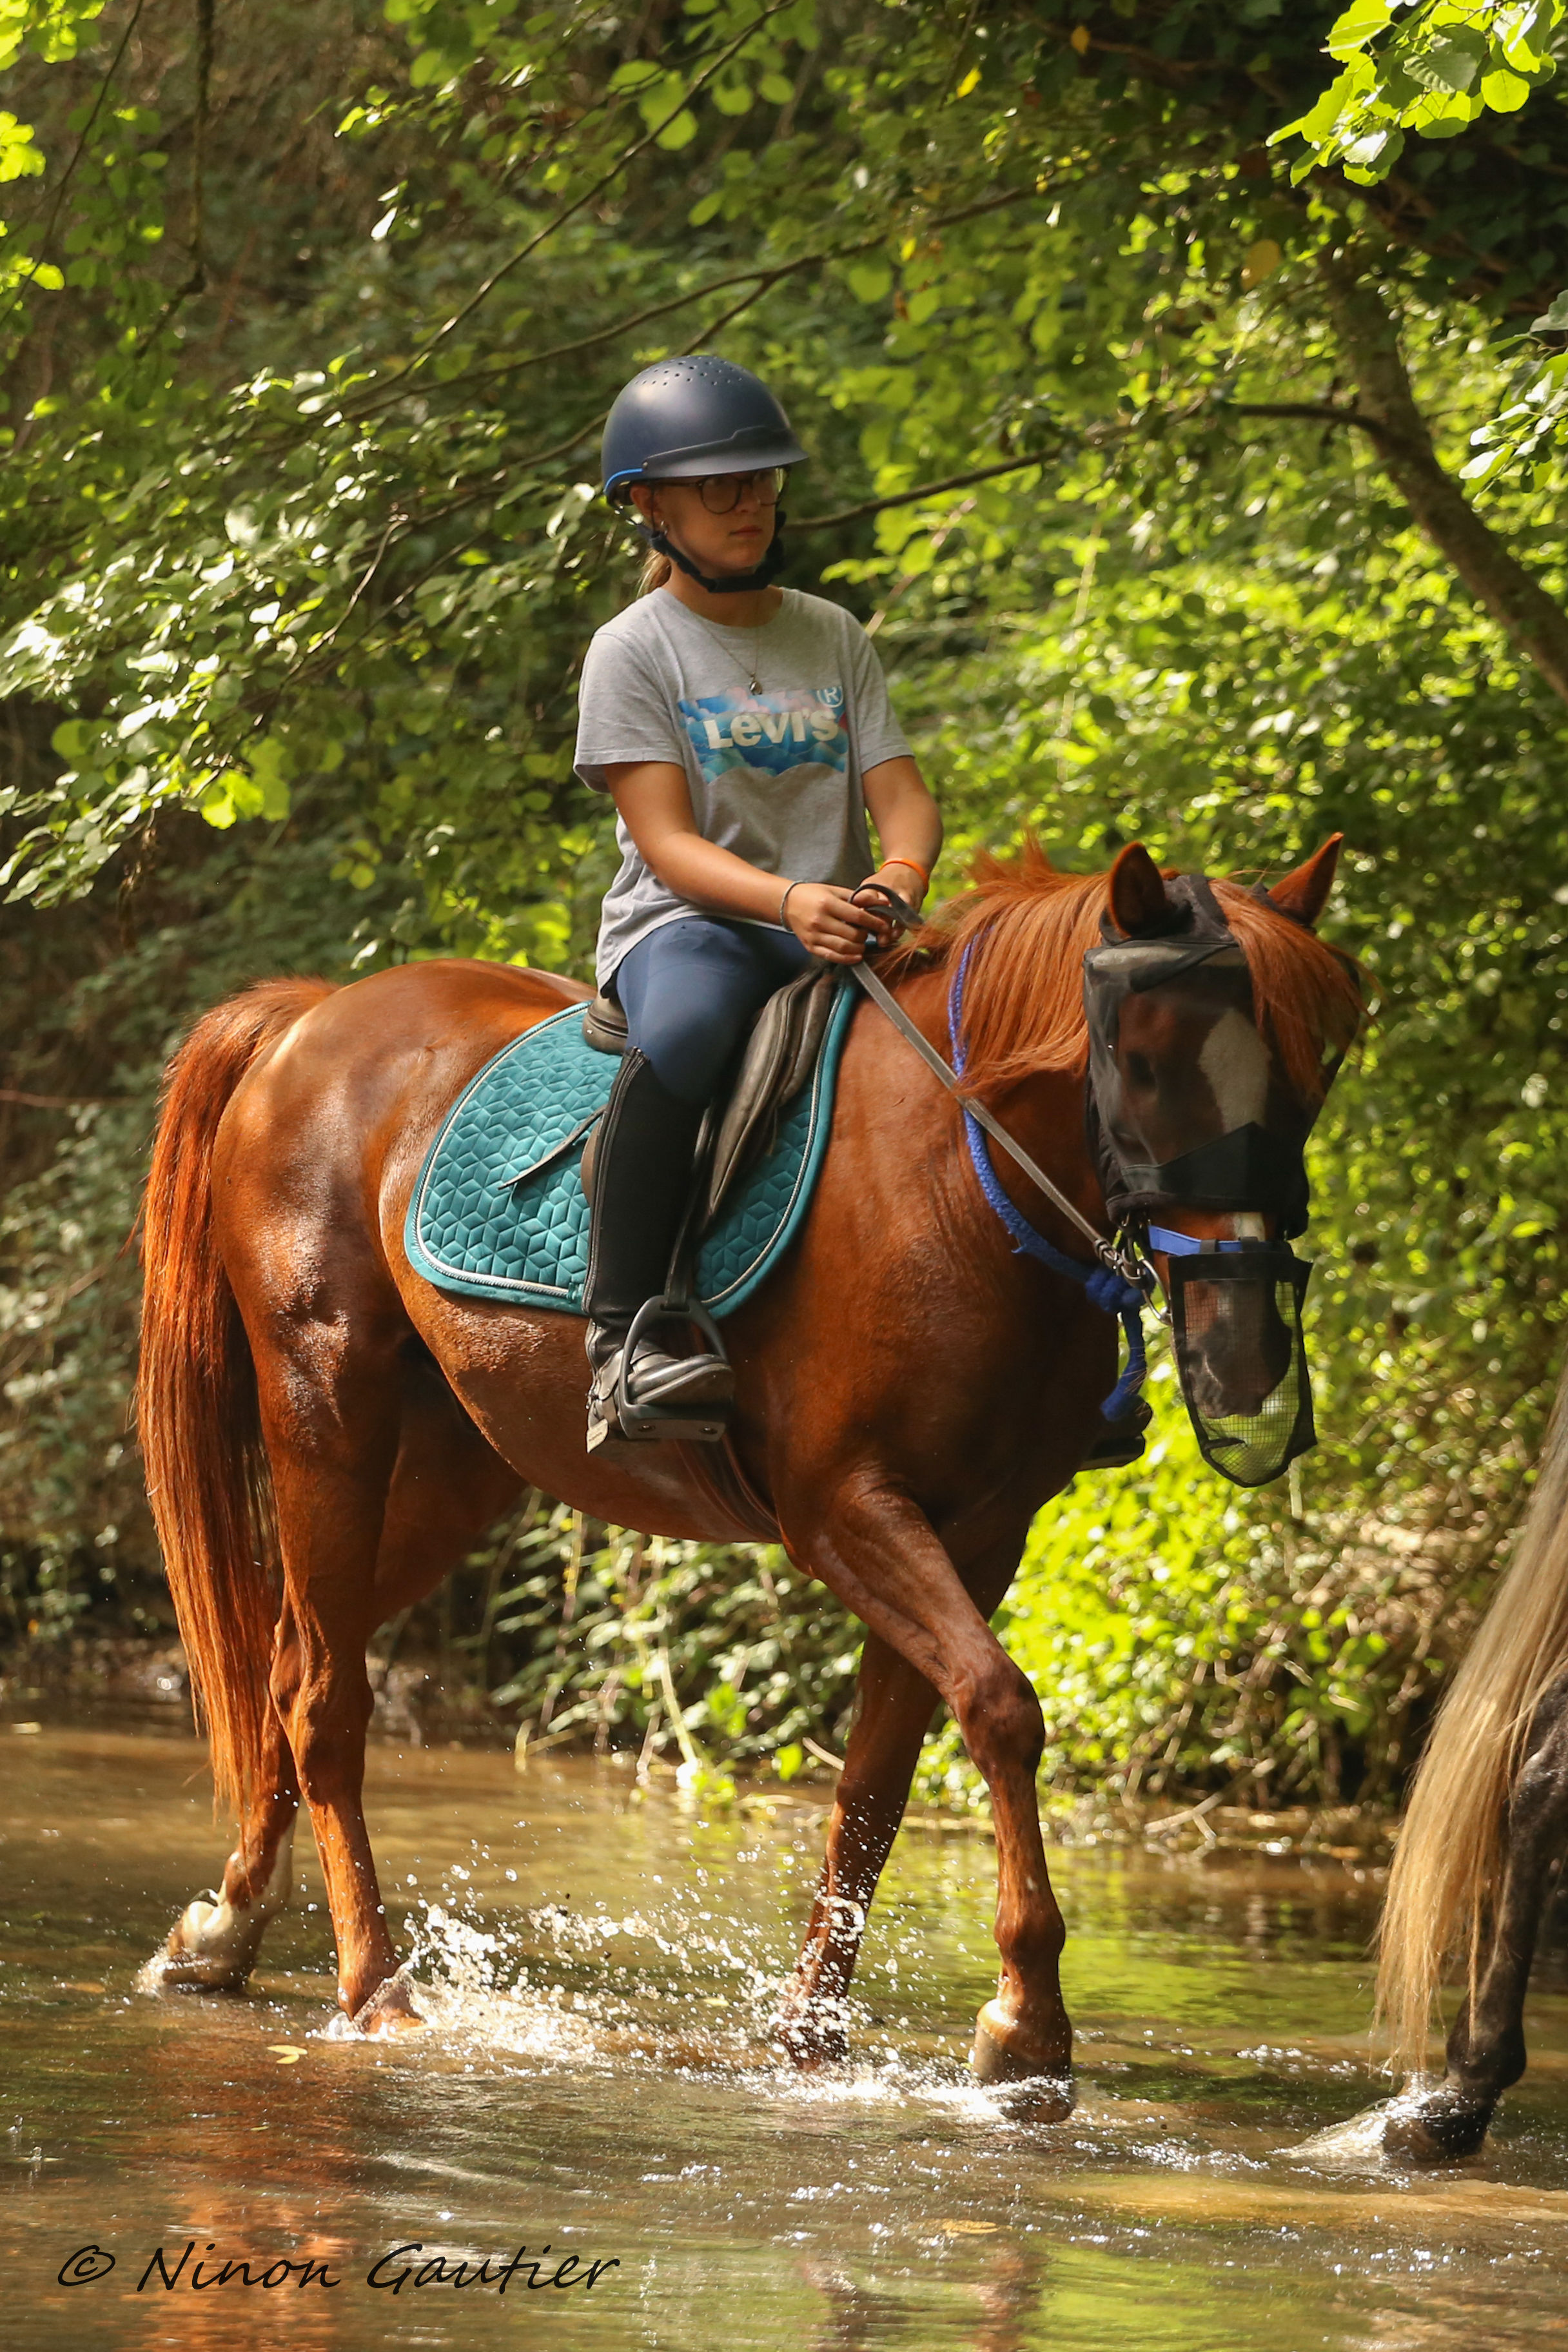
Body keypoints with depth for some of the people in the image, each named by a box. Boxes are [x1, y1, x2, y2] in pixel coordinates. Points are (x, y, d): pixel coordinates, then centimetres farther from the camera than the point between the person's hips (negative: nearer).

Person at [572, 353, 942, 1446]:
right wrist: (787, 899, -29)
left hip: (837, 932, 5)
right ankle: (627, 1330, -36)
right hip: (686, 923, -5)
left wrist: (898, 882, -19)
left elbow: (902, 794, 7)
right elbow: (668, 842, -10)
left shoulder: (834, 638, 15)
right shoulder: (637, 651, 1)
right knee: (685, 1030, -40)